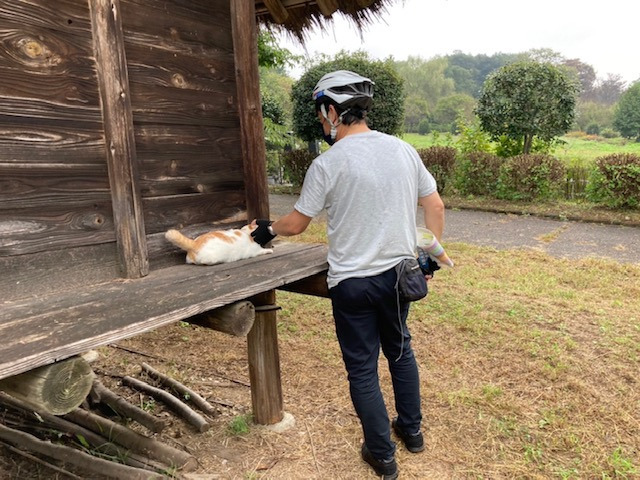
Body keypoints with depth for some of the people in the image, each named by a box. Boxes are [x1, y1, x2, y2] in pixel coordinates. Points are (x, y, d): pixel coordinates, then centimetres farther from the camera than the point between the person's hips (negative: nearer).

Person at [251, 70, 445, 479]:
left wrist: (268, 230, 16)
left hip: (353, 283, -5)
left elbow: (296, 225, -4)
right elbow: (435, 206, 5)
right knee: (401, 350, 25)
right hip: (399, 273, 6)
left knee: (362, 369, 11)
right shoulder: (403, 149, 0)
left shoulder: (328, 164, -13)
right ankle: (412, 430, 41)